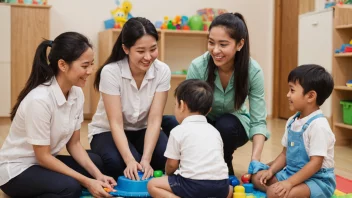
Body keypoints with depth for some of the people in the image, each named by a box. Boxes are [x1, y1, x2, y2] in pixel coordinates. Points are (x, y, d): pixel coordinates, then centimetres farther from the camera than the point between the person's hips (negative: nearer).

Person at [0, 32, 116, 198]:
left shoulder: (77, 93, -6)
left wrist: (97, 175, -13)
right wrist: (87, 182, -23)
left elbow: (73, 143, 0)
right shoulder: (39, 99, -28)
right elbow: (42, 156, -22)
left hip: (44, 162, 8)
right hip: (16, 169, -8)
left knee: (97, 162, -11)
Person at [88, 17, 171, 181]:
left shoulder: (162, 71, -18)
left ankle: (146, 179, 6)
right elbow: (116, 123, -27)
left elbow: (155, 119, -20)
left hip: (142, 130, 3)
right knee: (117, 163, -34)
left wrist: (146, 159, -33)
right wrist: (130, 161, -40)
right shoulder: (111, 72, -26)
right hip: (107, 131, -2)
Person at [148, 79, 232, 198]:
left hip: (194, 184, -4)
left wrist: (168, 174, 29)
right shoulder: (214, 130, 19)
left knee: (153, 185, 13)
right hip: (220, 184, 4)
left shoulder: (178, 131, 3)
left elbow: (172, 164, 6)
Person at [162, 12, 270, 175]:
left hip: (234, 126, 0)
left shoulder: (253, 71, -25)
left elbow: (258, 121, -24)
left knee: (226, 125, -35)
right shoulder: (197, 67, -27)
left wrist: (255, 160, -40)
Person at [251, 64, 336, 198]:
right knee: (257, 178, 6)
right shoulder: (292, 122, 7)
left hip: (318, 180, -9)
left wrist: (289, 183, -29)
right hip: (292, 173, 9)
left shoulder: (318, 125, -21)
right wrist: (271, 171, -3)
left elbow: (315, 163, -24)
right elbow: (285, 153, 13)